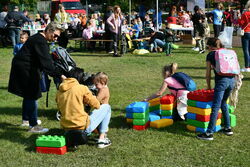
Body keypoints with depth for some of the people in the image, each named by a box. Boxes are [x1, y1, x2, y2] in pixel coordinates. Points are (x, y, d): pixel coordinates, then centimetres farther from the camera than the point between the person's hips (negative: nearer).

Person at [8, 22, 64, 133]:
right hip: (25, 69, -11)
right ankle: (33, 126, 1)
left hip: (23, 68, 11)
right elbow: (46, 62, -30)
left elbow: (45, 60, 18)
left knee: (28, 95, 20)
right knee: (31, 96, -5)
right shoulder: (40, 41, -21)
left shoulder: (38, 38, 14)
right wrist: (59, 75, -33)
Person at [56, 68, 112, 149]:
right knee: (106, 107, 11)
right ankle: (102, 139, 7)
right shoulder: (82, 88, -9)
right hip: (83, 128, -6)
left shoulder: (59, 91, 8)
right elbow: (96, 105, -3)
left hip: (66, 129, 7)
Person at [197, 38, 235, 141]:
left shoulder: (210, 55, 9)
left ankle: (209, 133, -6)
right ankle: (228, 128, 25)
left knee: (215, 107, -6)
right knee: (223, 103, 23)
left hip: (221, 81, -6)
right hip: (232, 80, 6)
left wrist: (209, 86, 21)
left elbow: (208, 74, 9)